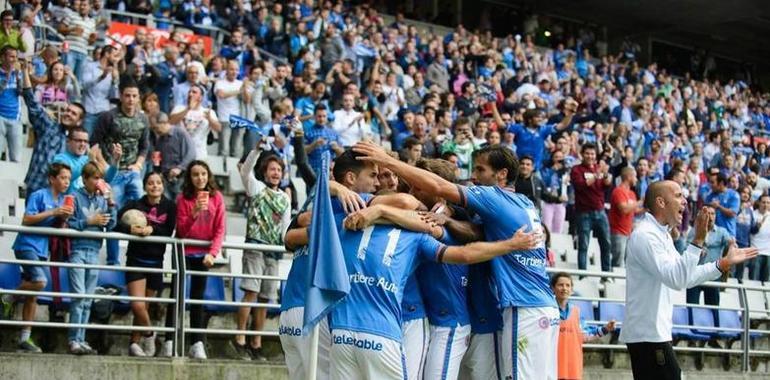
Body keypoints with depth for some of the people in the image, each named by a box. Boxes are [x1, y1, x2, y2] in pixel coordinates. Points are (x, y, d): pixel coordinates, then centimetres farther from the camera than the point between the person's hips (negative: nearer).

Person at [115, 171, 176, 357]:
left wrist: (152, 229, -22)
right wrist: (130, 229, -29)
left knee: (144, 307, 7)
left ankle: (134, 343, 21)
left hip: (155, 262, 2)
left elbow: (168, 232, -6)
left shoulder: (169, 207, 4)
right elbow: (116, 222, -12)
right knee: (137, 306, -14)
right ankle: (148, 334, 11)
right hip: (136, 260, -2)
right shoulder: (136, 205, 0)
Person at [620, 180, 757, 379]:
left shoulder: (661, 234, 17)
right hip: (648, 334, -10)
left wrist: (725, 263, 18)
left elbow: (685, 277, 23)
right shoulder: (645, 235, -16)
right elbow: (676, 279, -26)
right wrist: (698, 240, -30)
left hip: (652, 332, 10)